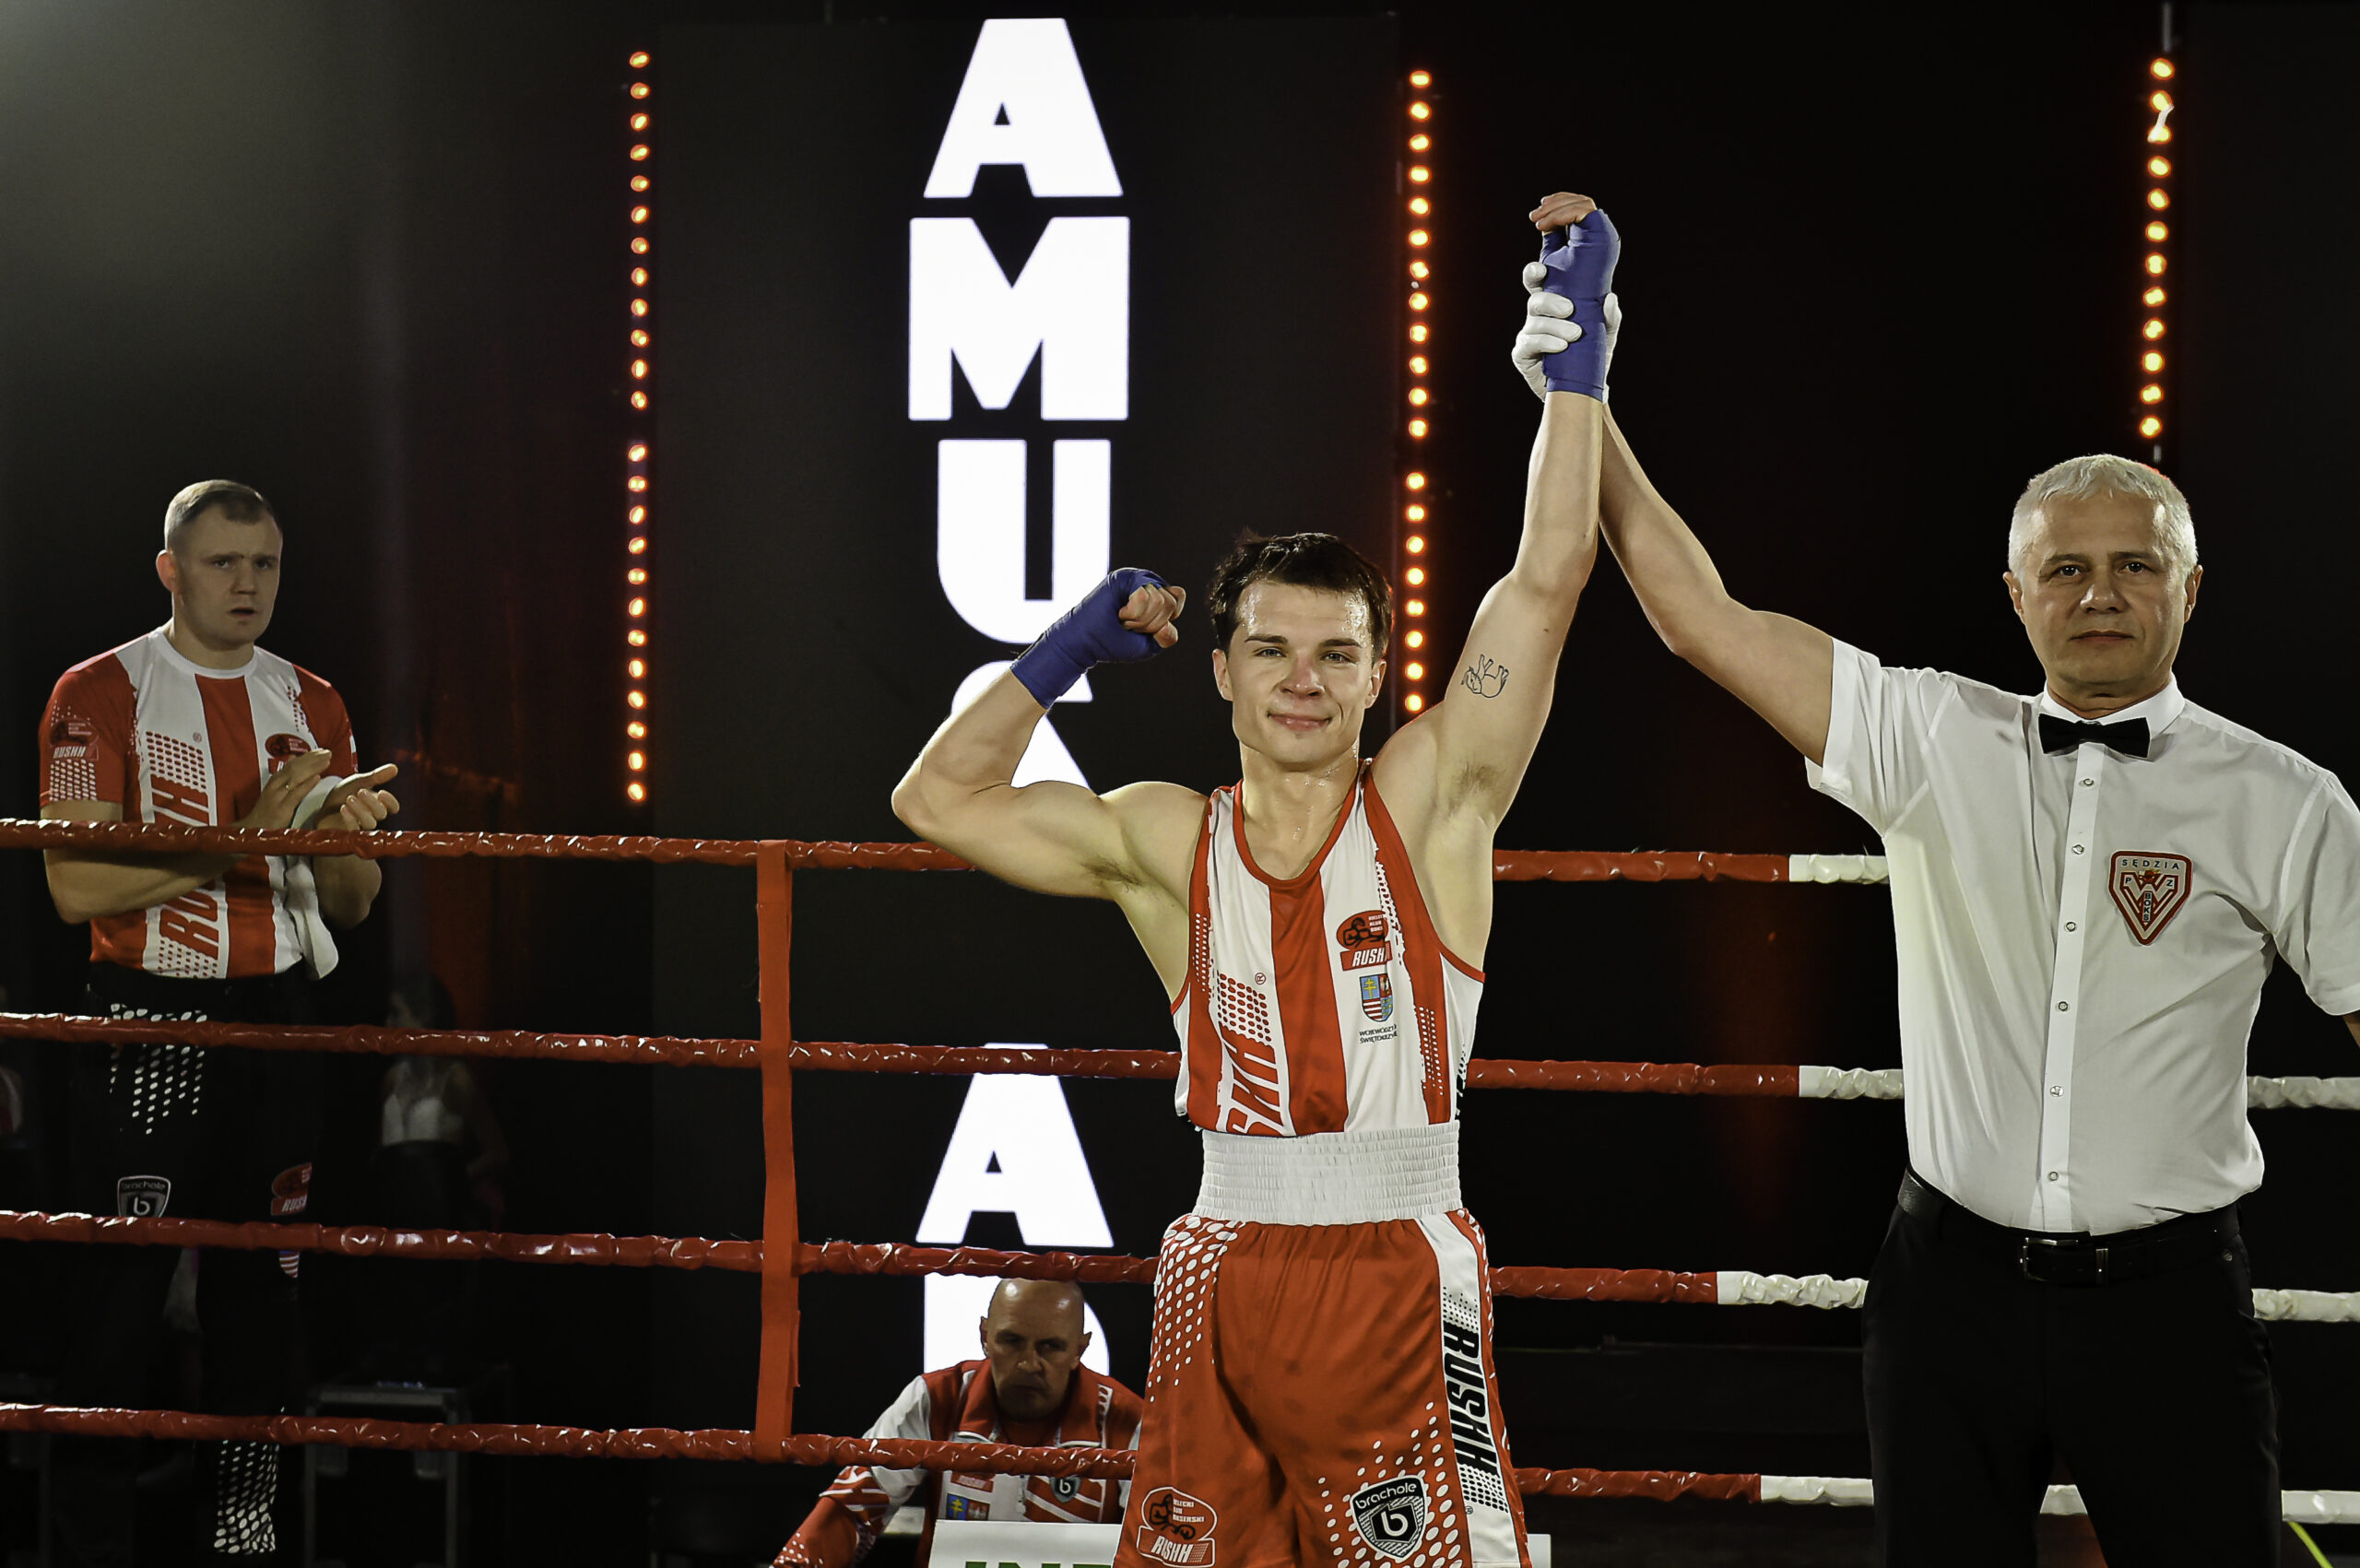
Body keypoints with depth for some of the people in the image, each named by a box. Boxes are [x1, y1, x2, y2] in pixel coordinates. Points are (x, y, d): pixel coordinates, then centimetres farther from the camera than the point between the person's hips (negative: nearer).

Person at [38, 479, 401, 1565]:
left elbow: (348, 907, 14)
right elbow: (78, 885, -14)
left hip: (276, 1024, 5)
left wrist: (349, 839, -10)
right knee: (122, 1299, -5)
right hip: (146, 1025, -5)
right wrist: (245, 837, -20)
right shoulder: (101, 694, -4)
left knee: (260, 1287, 8)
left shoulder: (311, 705, 12)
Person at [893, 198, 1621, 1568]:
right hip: (1222, 1283, 2)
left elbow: (1545, 582, -6)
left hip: (1403, 1283, -2)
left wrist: (1577, 353, -6)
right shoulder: (1166, 846, 5)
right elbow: (938, 799, 12)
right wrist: (1070, 649, 9)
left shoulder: (1430, 805, -1)